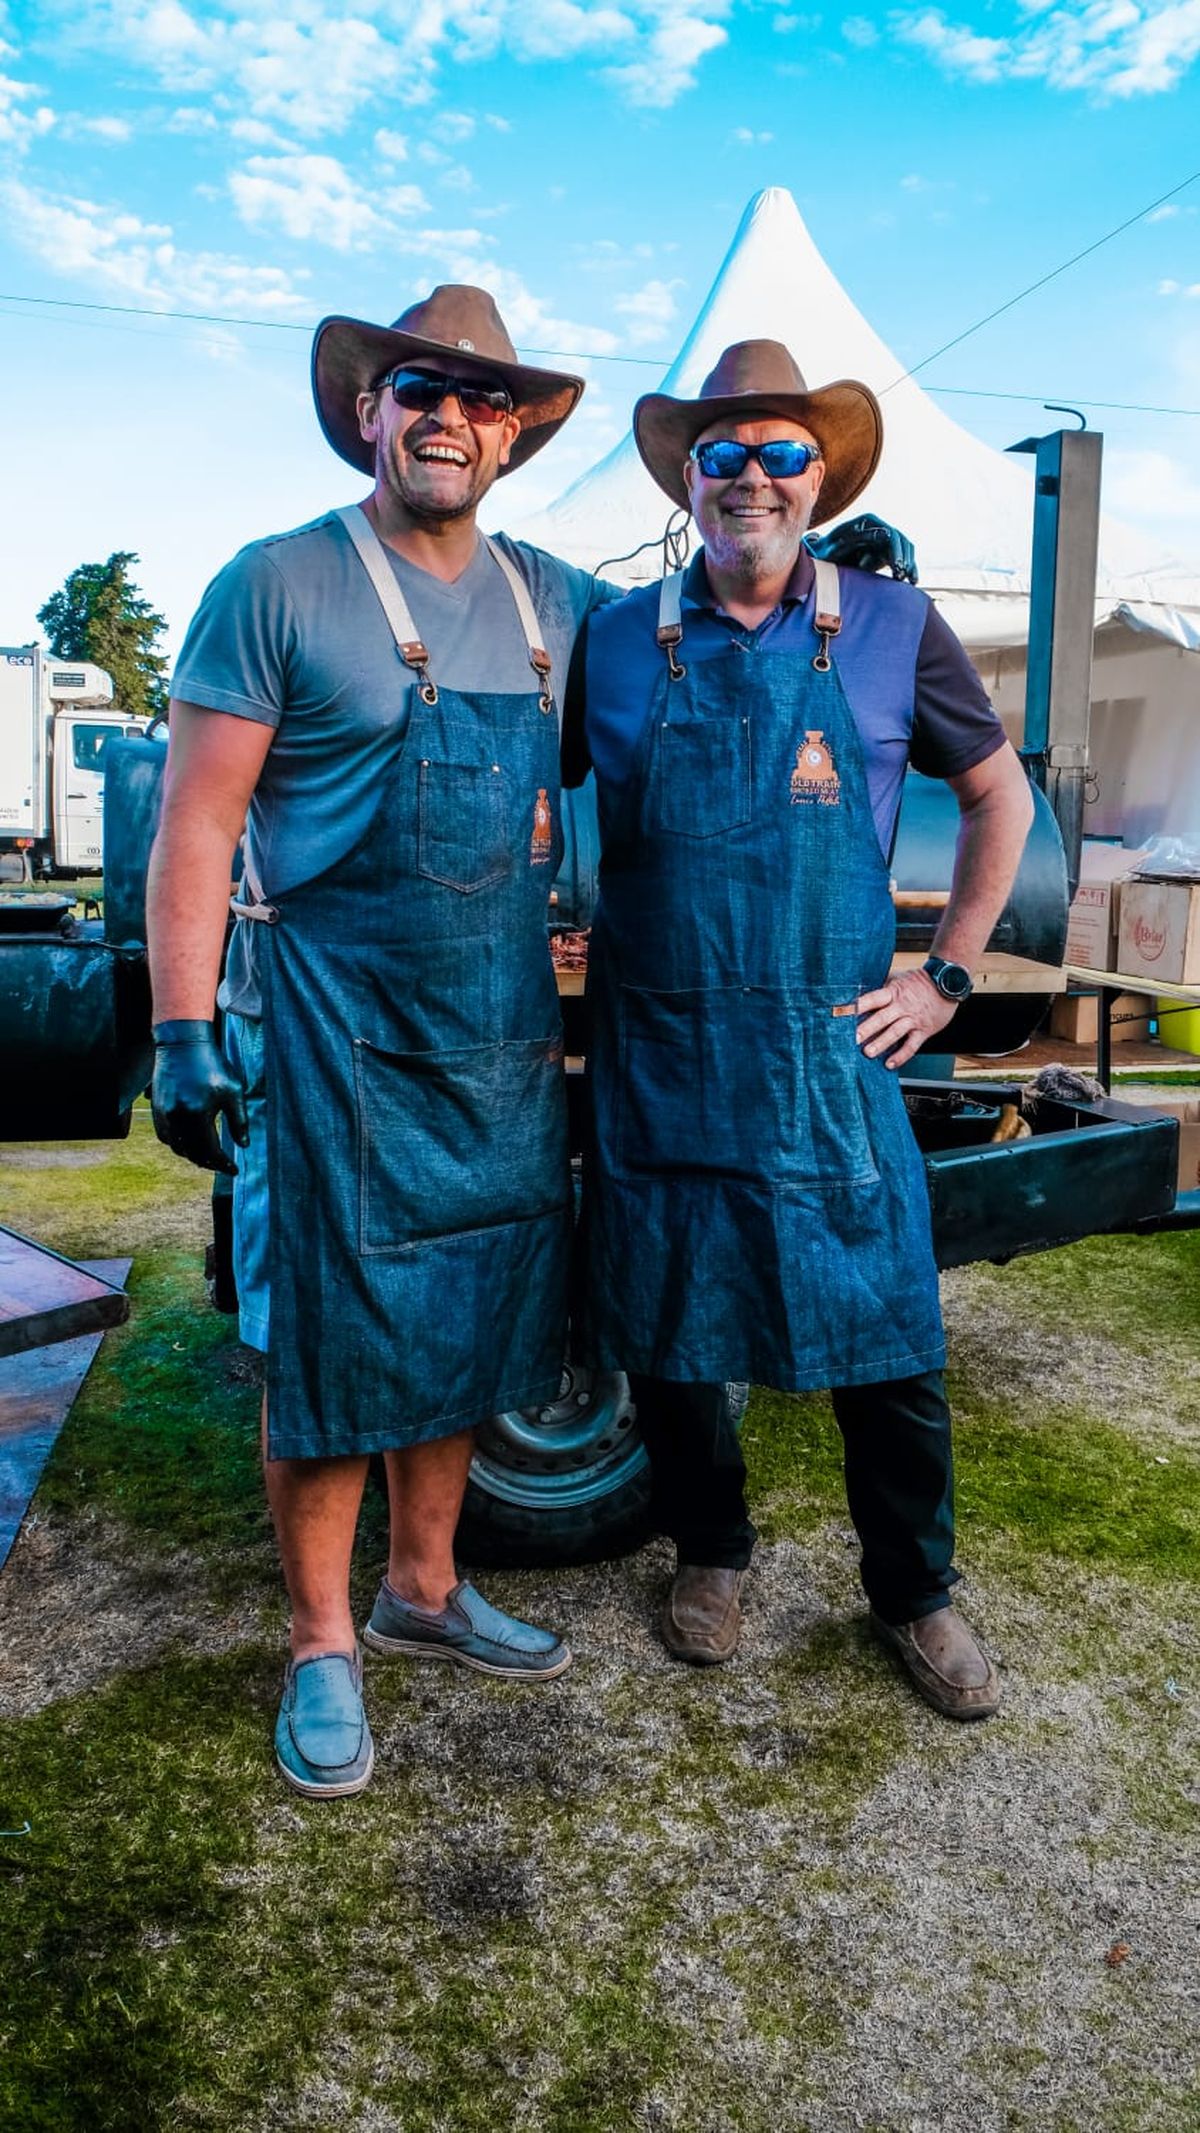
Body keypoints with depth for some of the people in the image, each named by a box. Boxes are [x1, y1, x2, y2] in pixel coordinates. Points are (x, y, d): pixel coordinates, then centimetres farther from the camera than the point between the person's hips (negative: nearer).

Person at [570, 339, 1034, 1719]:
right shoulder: (618, 640, 5)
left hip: (831, 1065, -1)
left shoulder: (890, 627, 3)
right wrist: (568, 952, 5)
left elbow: (1000, 795, 11)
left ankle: (914, 1593, 30)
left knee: (887, 1347, 6)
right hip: (656, 1068, 1)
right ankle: (709, 1552, 37)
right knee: (668, 1342, 12)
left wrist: (947, 979, 4)